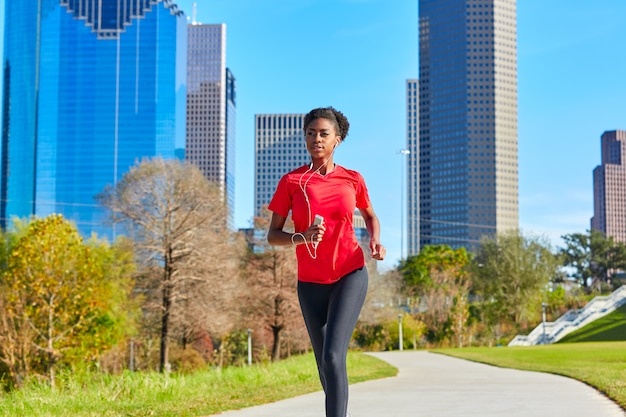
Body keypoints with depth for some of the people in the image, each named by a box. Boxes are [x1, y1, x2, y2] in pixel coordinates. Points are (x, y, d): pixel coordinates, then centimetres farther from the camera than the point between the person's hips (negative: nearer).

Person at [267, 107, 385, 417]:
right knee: (325, 365, 10)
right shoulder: (291, 182, -2)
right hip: (311, 283, 1)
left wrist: (375, 240, -2)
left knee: (333, 355, -19)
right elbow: (273, 236, -1)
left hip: (350, 275, -1)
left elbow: (370, 216, 20)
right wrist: (302, 238, -21)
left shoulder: (352, 180, 2)